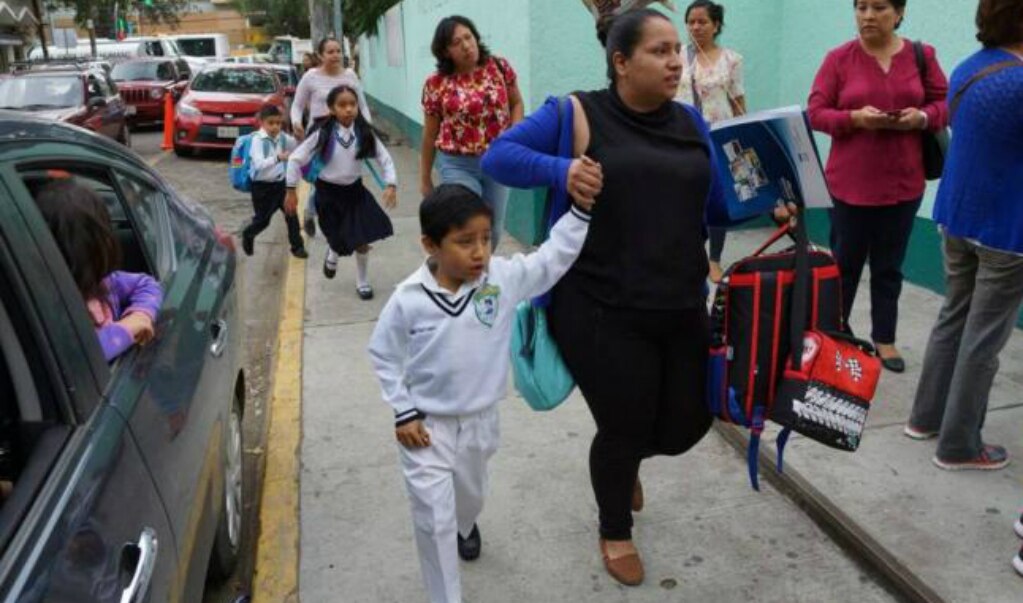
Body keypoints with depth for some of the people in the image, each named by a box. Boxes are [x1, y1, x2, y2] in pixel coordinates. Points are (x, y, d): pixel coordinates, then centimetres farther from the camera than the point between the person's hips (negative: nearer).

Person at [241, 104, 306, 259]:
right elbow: (259, 164, -30)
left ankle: (297, 246, 8)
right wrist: (278, 158, -47)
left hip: (280, 183, 4)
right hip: (262, 186, -4)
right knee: (262, 220, 8)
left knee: (291, 214, -3)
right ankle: (248, 235, 39)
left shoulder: (283, 137, -2)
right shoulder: (257, 140, -18)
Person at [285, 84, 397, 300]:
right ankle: (332, 254, 46)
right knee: (339, 240, 7)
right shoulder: (323, 134, -16)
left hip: (354, 189, 2)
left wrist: (391, 185, -19)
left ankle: (362, 281, 22)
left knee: (362, 240, -1)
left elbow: (385, 158, -5)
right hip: (328, 191, -2)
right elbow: (296, 158, -10)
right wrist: (291, 190, -9)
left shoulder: (364, 133, -10)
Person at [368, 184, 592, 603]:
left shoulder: (504, 277, -16)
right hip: (427, 426, -3)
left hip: (480, 421, 4)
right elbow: (383, 355, -8)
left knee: (471, 495, 30)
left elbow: (555, 257, -13)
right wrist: (403, 413, -8)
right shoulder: (409, 298, -20)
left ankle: (466, 526, 66)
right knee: (434, 520, -1)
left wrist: (581, 208, -25)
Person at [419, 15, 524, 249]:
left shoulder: (500, 68, -3)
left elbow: (516, 103, 11)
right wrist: (425, 177, 8)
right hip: (457, 165, -3)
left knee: (494, 229, 14)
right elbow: (430, 134, 2)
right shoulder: (436, 84, -7)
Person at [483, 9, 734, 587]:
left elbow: (719, 203, 13)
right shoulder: (577, 114, -5)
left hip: (683, 310, 6)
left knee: (689, 421, 13)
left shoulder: (691, 121, 10)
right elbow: (497, 155, -6)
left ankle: (628, 458, 50)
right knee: (623, 427, 7)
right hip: (605, 315, -5)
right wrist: (560, 169, -22)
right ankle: (616, 532, 39)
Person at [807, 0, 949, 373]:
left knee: (889, 266, 10)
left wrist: (922, 117, -14)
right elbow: (816, 113, -5)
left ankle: (884, 339, 22)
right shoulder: (838, 58, -3)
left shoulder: (922, 56, 4)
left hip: (903, 182, 2)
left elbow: (946, 104, 8)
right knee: (844, 264, 8)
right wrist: (855, 118, -22)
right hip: (850, 182, -2)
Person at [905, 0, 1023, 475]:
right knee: (984, 338, 3)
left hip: (956, 216, 8)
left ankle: (926, 416, 30)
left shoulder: (965, 70, 6)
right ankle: (958, 445, 14)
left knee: (953, 318, 19)